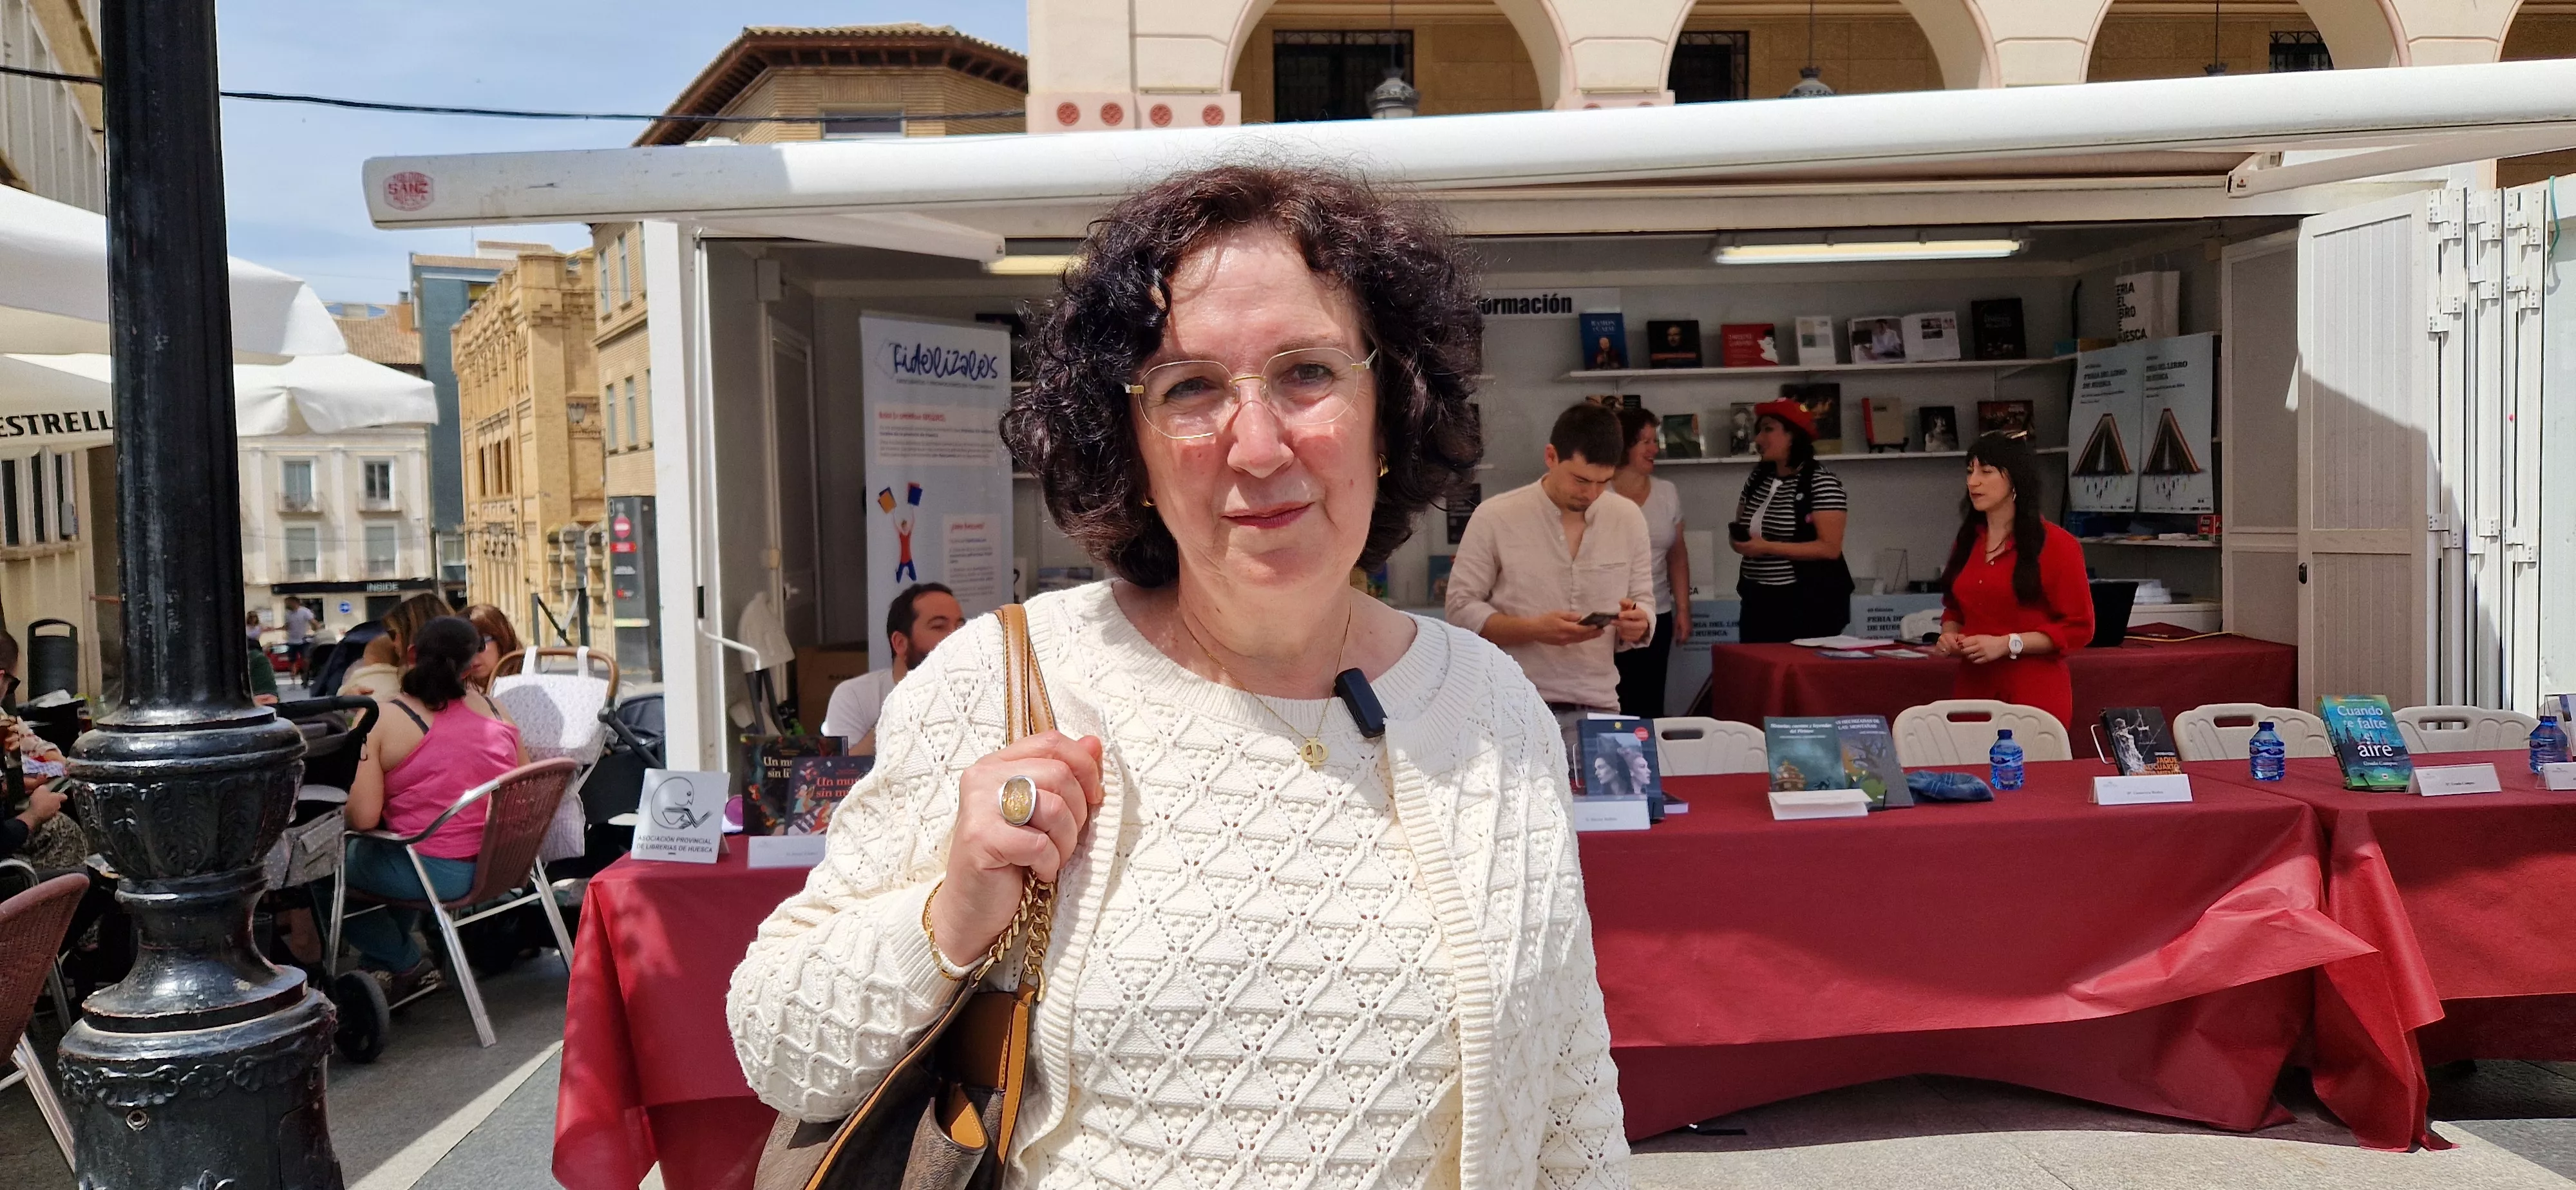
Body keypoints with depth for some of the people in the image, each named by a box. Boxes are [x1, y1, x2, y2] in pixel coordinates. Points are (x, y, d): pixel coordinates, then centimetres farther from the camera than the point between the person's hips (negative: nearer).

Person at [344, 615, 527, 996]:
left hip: (438, 873, -6)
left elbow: (363, 817, -12)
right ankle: (383, 964, 34)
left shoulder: (380, 718, -8)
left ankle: (408, 965, 20)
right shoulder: (493, 707, 6)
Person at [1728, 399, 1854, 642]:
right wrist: (1738, 540, -4)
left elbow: (1830, 548, -17)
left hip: (1808, 603, -6)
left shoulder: (1822, 483, -11)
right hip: (1759, 601, 6)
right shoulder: (1757, 478, 9)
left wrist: (1768, 547, -21)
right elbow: (1740, 529, 21)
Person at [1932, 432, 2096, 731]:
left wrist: (2008, 644, -16)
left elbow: (2078, 628, -7)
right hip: (1972, 692, 5)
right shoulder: (1966, 543, 11)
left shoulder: (2056, 545, -6)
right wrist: (1950, 634, 2)